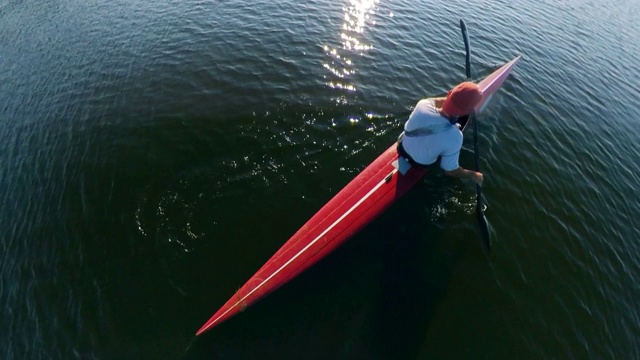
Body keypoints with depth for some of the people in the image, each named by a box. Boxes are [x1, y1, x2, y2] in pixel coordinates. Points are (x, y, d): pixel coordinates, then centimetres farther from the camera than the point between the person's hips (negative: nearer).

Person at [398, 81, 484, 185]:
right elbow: (450, 170, -23)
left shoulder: (423, 104, -30)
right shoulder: (454, 137, -38)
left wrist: (456, 97, -1)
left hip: (403, 148, 3)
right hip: (422, 164, -2)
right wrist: (472, 175, -8)